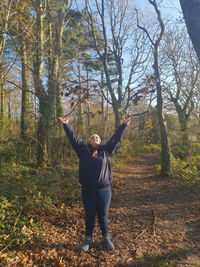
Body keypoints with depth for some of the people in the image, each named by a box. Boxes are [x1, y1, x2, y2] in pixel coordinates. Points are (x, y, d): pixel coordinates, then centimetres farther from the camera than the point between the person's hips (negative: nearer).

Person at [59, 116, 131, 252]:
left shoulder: (106, 151, 5)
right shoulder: (83, 151, 4)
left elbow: (116, 139, 8)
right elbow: (73, 137, 6)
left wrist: (124, 125, 10)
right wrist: (66, 125, 7)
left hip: (104, 190, 0)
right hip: (87, 191, 0)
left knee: (103, 216, 14)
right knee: (89, 216, 14)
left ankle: (106, 238, 34)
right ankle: (88, 238, 34)